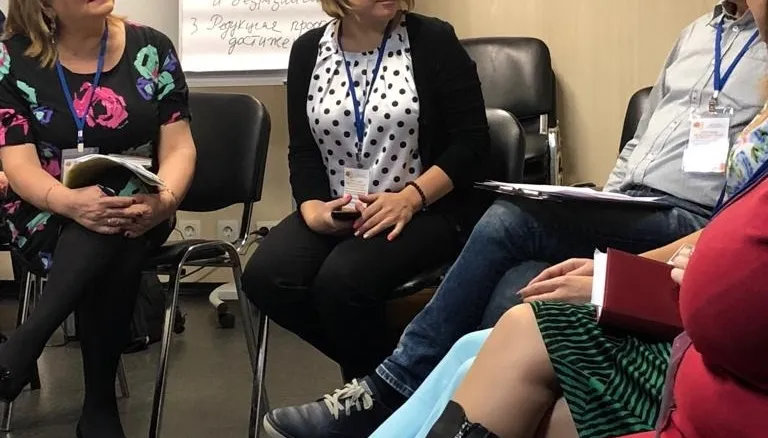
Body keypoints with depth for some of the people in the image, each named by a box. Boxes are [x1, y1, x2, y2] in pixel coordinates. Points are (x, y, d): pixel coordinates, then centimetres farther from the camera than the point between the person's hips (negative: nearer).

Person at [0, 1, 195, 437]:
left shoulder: (152, 49, -1)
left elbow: (179, 147, -2)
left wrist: (164, 201, -25)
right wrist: (71, 202, -34)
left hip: (135, 213, 2)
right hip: (48, 216, -1)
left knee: (111, 235, -36)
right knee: (106, 257, -36)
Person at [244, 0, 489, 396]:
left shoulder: (432, 40, -6)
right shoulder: (309, 51, 6)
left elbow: (472, 141, -9)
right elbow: (303, 151, 5)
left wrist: (410, 197, -22)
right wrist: (313, 209, -15)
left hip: (427, 208, -4)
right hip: (338, 212, 5)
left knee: (342, 279, -30)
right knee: (264, 278, -19)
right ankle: (370, 365, 3)